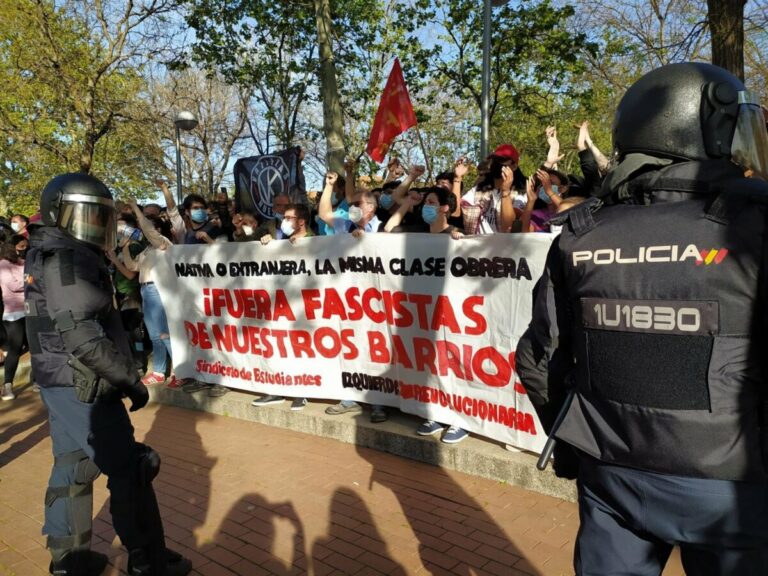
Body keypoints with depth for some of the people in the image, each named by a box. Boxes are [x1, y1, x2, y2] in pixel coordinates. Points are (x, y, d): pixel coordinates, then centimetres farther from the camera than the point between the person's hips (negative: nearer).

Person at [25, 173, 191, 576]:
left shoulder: (50, 256, 13)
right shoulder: (65, 258, -18)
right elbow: (82, 336, -26)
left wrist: (121, 376, 16)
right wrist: (130, 379, -18)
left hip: (60, 384, 10)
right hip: (82, 386, -10)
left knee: (71, 469, 17)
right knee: (130, 470, -1)